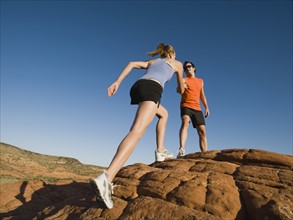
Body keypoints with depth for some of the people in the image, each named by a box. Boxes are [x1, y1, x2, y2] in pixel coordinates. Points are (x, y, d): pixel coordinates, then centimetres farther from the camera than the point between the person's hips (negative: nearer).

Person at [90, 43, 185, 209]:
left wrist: (117, 82, 10)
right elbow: (181, 90, 37)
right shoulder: (177, 63, 29)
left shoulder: (152, 62, 38)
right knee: (137, 132, -25)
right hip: (152, 89, -7)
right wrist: (182, 86, 62)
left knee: (164, 113, 32)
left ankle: (161, 151, 22)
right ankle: (106, 178, -43)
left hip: (138, 86, 7)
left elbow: (132, 64, 20)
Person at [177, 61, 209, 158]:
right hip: (186, 106, -5)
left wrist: (206, 107, 13)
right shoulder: (184, 80, 8)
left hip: (197, 108, 5)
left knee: (202, 131, -5)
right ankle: (182, 150, -46)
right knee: (185, 122, -33)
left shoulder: (200, 81, 23)